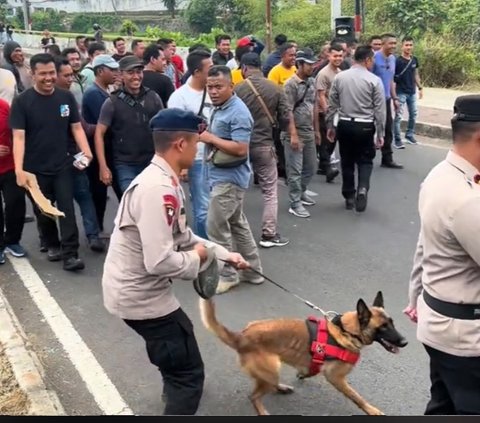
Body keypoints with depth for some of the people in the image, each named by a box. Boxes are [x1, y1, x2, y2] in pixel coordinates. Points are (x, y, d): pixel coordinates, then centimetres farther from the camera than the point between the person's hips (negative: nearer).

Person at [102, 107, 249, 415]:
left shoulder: (164, 181, 5)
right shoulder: (158, 190, -29)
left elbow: (182, 236, 15)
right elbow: (160, 261, -33)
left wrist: (225, 254, 11)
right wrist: (196, 258, -14)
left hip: (139, 288, 11)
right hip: (140, 294, -11)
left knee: (178, 335, 35)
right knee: (189, 373, -2)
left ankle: (176, 391, 63)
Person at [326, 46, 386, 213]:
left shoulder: (339, 77, 1)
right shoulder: (374, 80, -7)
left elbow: (332, 105, 5)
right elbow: (380, 110, -6)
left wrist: (330, 126, 14)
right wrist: (380, 133, 1)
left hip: (345, 124, 3)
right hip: (365, 126, -2)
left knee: (347, 161, 14)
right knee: (365, 160, 12)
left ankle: (349, 197, 21)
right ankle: (362, 189, -12)